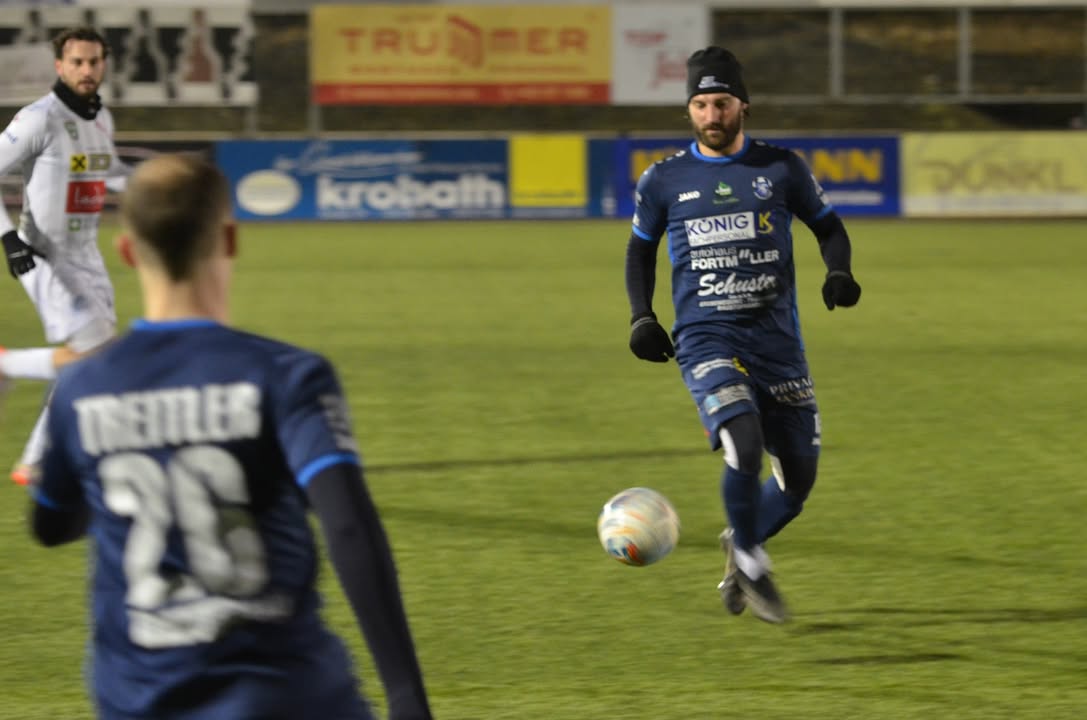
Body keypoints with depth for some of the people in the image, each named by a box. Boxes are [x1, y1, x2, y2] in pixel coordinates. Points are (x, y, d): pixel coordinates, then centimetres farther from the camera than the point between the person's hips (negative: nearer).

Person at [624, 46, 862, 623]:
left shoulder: (780, 168, 4)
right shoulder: (663, 180, 4)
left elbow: (828, 226, 16)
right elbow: (640, 249, 19)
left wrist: (838, 273, -4)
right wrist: (641, 316, 6)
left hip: (777, 339, 2)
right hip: (706, 339, -2)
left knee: (798, 478, 3)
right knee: (745, 447, -27)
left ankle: (742, 547, 34)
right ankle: (751, 563, -5)